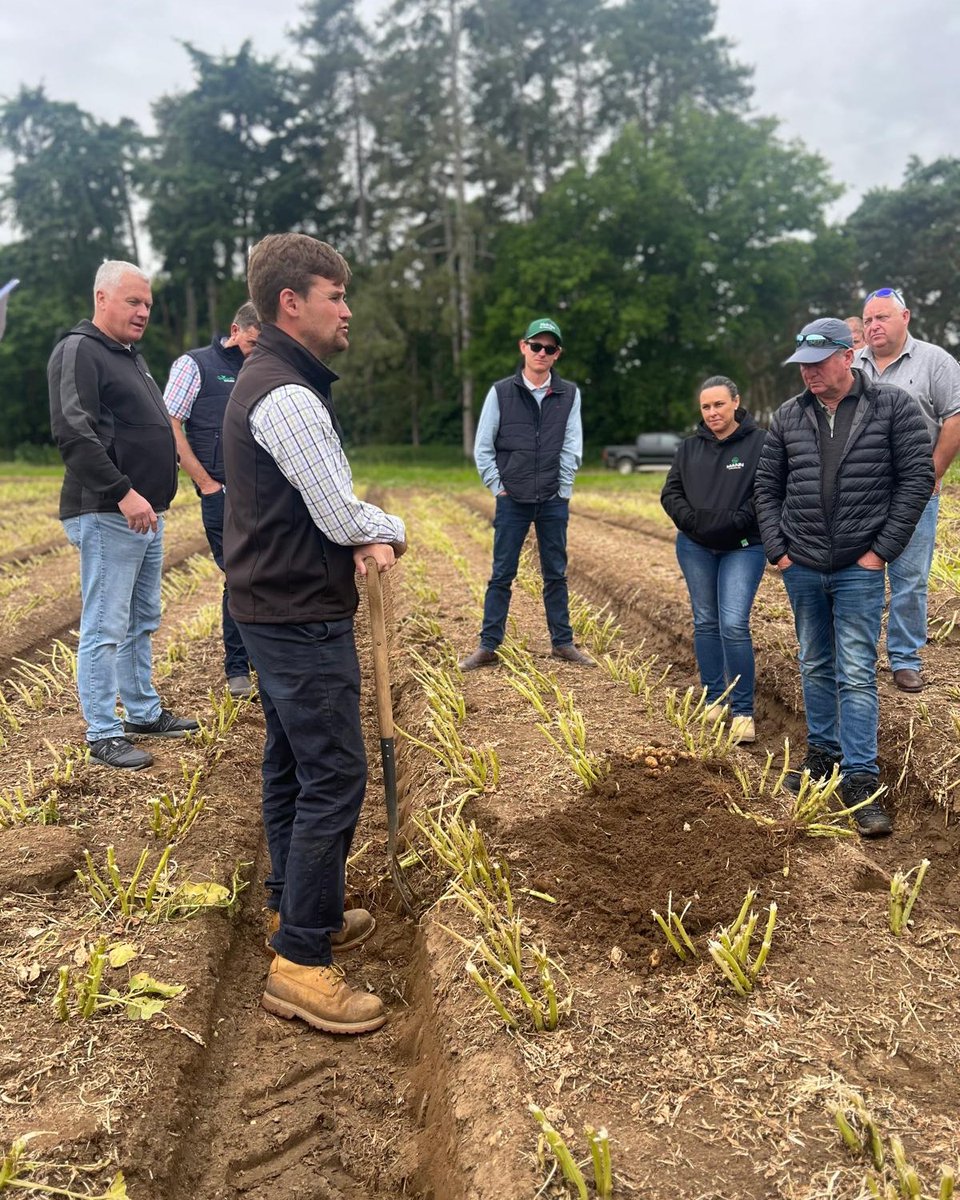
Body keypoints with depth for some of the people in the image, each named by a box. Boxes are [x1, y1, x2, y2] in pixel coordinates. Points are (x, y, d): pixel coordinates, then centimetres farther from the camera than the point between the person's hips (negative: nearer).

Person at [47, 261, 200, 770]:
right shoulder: (78, 352, -9)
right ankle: (103, 734, 3)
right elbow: (73, 432, -21)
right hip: (108, 517, -10)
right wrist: (122, 492, -26)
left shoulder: (131, 357, 20)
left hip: (146, 515, 10)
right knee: (105, 629, -5)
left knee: (142, 623, 16)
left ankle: (144, 712, 28)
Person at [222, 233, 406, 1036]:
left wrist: (362, 536, -1)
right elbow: (343, 516, -19)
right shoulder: (288, 397, -20)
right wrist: (390, 531, 2)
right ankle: (301, 963, 1)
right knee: (335, 779, -7)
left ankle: (295, 909, 33)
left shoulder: (268, 382, 14)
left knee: (293, 766, 18)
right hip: (302, 617, -11)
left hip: (274, 608, 11)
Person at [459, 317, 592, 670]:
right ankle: (488, 646, 9)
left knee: (556, 575, 10)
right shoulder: (501, 392, 0)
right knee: (501, 575, 3)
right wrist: (497, 487, -2)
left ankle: (562, 642, 19)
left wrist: (562, 490, -2)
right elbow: (482, 447, 2)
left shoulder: (569, 394, 2)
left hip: (553, 502, 1)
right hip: (512, 501, -1)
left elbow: (572, 449, 1)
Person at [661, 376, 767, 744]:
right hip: (695, 548, 5)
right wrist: (691, 520, -8)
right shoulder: (690, 447, 9)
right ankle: (713, 700, 23)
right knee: (705, 623, 11)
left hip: (743, 548, -5)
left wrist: (736, 522, -19)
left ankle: (743, 711, -3)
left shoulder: (760, 443, -5)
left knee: (733, 625, -13)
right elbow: (670, 492, 8)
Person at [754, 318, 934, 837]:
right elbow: (767, 487, 10)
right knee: (815, 667, 14)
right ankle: (822, 754, 29)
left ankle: (860, 781, 1)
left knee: (856, 674, -4)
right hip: (801, 567, 4)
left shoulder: (892, 405, -5)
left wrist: (883, 549, -9)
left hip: (859, 567, -4)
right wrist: (777, 549, 2)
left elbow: (916, 478, -6)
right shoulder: (789, 416, 4)